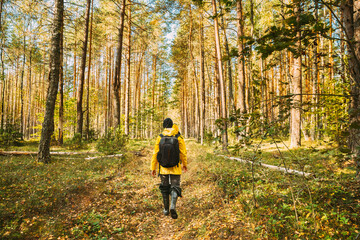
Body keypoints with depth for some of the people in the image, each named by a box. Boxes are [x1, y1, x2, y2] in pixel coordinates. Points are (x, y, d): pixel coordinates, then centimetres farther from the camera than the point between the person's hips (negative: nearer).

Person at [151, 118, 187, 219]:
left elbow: (155, 153, -4)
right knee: (175, 187, 7)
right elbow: (183, 153, -3)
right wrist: (185, 164, 13)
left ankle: (166, 209, 26)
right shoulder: (178, 137, -8)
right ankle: (173, 206, -15)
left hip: (163, 167, 2)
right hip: (175, 168, -1)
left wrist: (153, 167, 4)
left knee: (164, 187, 18)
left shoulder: (160, 137, -5)